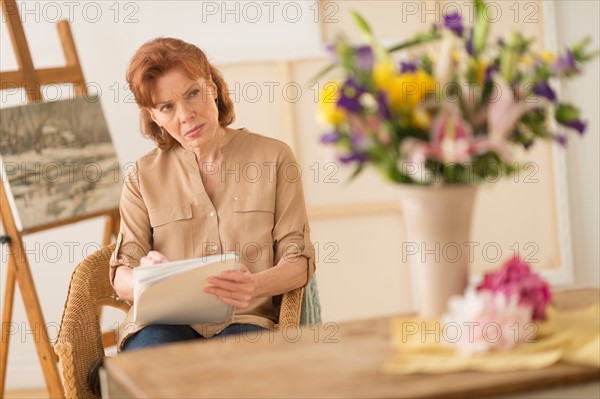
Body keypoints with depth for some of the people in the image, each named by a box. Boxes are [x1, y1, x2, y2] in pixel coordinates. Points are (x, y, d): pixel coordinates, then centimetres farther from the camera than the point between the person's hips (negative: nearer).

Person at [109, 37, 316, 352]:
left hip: (244, 321, -1)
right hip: (164, 323, 1)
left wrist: (256, 285, -20)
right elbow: (121, 279, 6)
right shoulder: (144, 176, 13)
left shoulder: (274, 158, 10)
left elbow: (298, 261, 4)